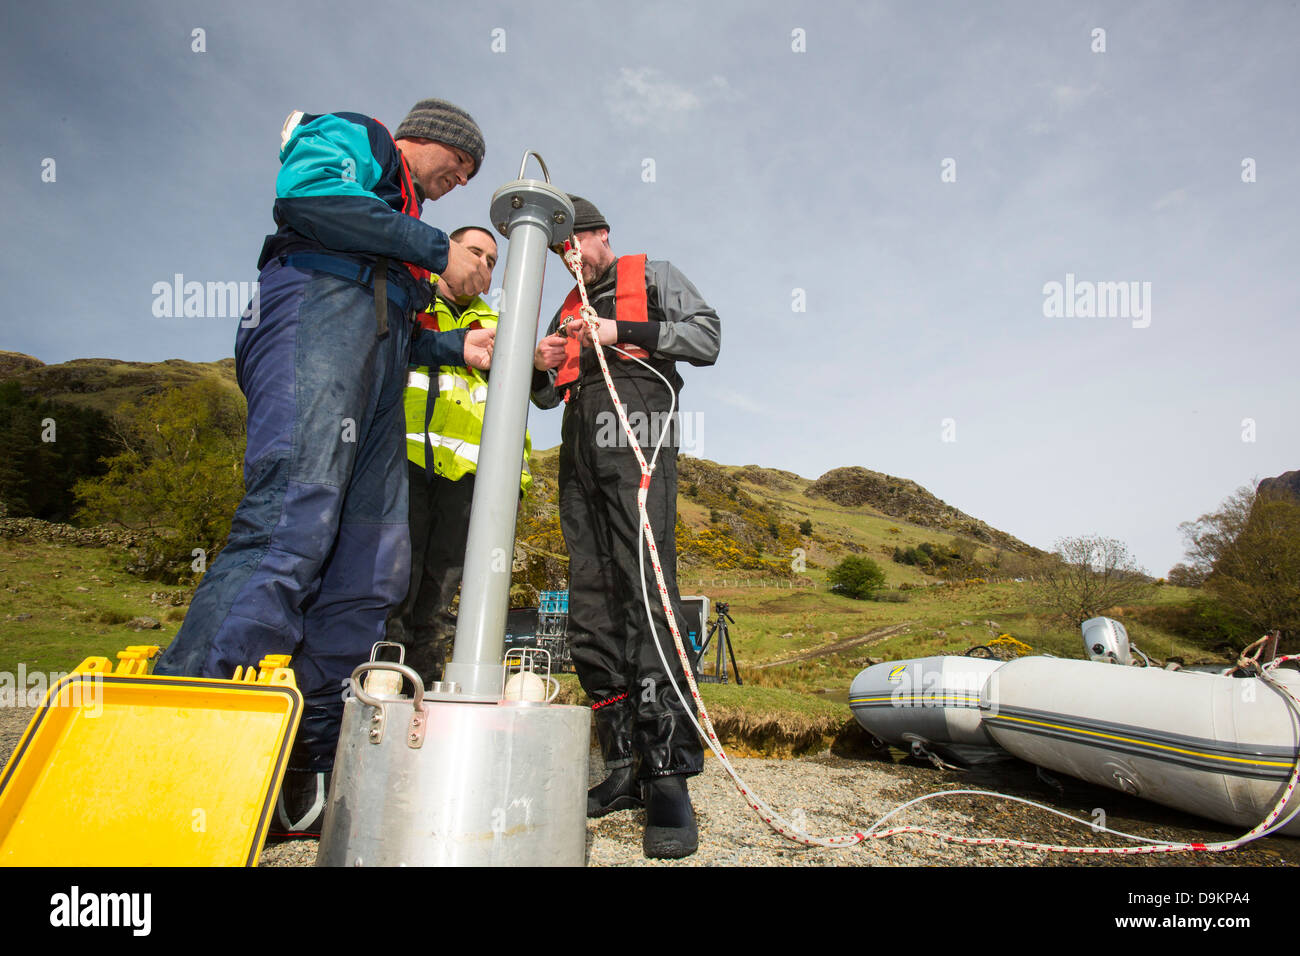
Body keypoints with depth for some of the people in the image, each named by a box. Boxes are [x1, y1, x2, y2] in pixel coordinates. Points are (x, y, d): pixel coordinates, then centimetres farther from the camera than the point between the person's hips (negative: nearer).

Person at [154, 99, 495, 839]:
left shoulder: (403, 218, 38)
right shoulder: (347, 135, 17)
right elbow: (307, 198, -8)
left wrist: (457, 348, 22)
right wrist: (436, 249, -5)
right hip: (318, 308, -8)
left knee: (372, 568, -5)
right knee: (292, 519, -28)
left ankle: (304, 784, -1)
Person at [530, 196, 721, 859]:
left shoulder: (654, 277, 20)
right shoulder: (569, 307, 33)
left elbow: (707, 337, 4)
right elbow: (546, 396, 29)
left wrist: (623, 331, -5)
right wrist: (543, 367, 5)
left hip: (634, 432, -6)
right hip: (579, 447, 6)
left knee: (646, 588, -20)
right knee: (591, 605, -3)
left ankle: (669, 773, -18)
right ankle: (624, 768, 2)